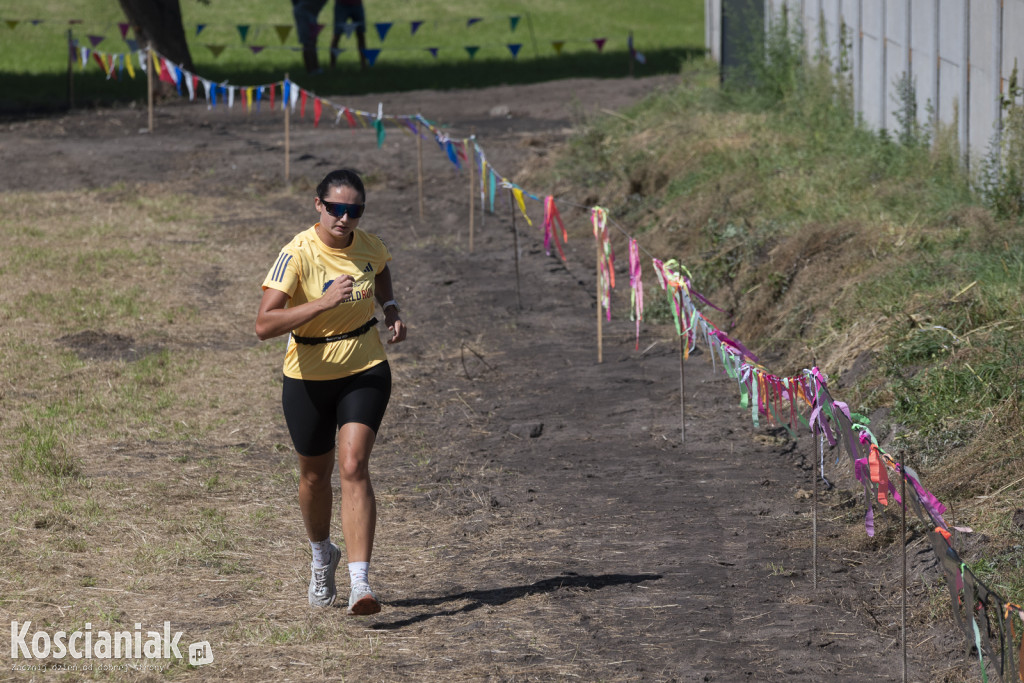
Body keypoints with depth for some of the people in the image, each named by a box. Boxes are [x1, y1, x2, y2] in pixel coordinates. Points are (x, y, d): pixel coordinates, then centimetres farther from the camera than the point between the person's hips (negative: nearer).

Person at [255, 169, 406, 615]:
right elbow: (264, 325, -30)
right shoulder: (298, 255, -21)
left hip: (365, 372, 1)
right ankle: (322, 558, 46)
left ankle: (360, 583, -22)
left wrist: (390, 308, 4)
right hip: (308, 377, -1)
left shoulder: (367, 246, -6)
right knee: (315, 476, 15)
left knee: (353, 468, -17)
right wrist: (323, 302, -37)